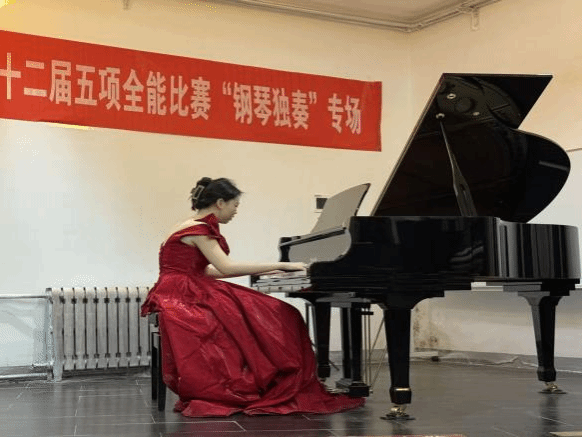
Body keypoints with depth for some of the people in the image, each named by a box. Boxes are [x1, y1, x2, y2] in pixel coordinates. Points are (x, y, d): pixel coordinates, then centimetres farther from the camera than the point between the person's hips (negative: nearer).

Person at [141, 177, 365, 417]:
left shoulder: (198, 228, 17)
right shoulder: (198, 229, -12)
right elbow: (227, 268, -21)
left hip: (191, 294, 9)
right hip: (179, 298, -9)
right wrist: (280, 265, -18)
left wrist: (262, 270, 21)